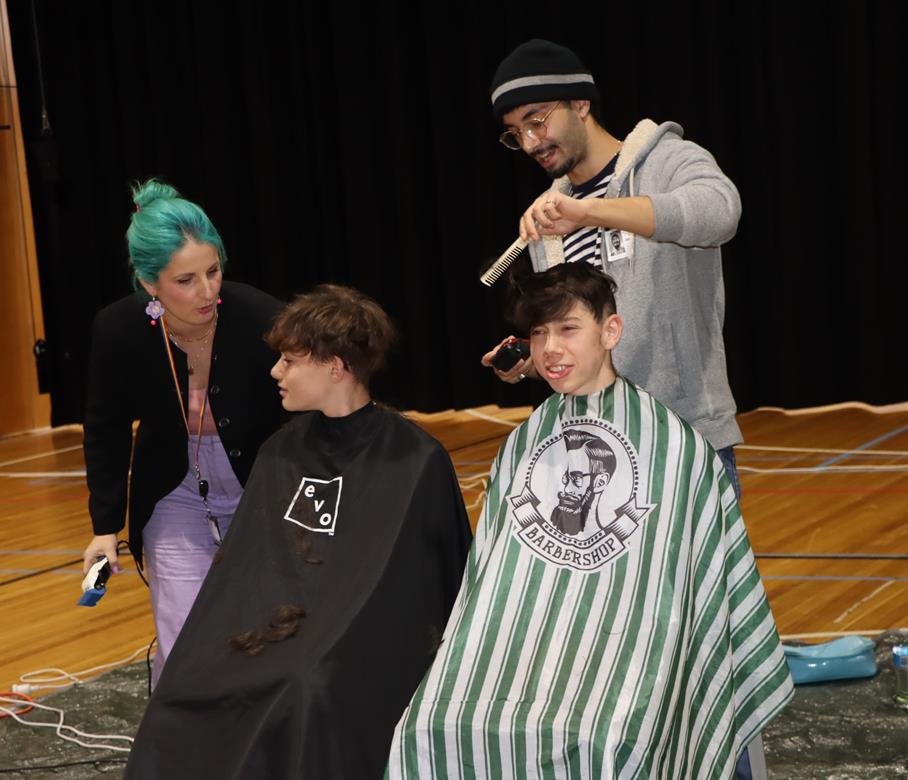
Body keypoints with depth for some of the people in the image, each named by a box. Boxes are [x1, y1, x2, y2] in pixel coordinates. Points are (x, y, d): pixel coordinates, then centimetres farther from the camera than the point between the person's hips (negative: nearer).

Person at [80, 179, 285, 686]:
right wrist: (106, 526, -4)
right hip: (175, 496, 1)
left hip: (261, 493, -1)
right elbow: (106, 430, -2)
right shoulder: (119, 331, -21)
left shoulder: (262, 320, -28)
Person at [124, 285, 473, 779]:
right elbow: (244, 565, 12)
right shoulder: (281, 453, 12)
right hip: (277, 632, 5)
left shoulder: (416, 462, -6)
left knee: (310, 693, -35)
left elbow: (443, 582, -5)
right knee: (189, 683, -21)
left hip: (371, 647, -5)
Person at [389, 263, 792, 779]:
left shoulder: (672, 443, 3)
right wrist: (466, 667, 10)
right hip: (525, 635, 4)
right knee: (431, 731, -23)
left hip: (629, 635, -4)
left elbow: (717, 576, 6)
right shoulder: (522, 446, 18)